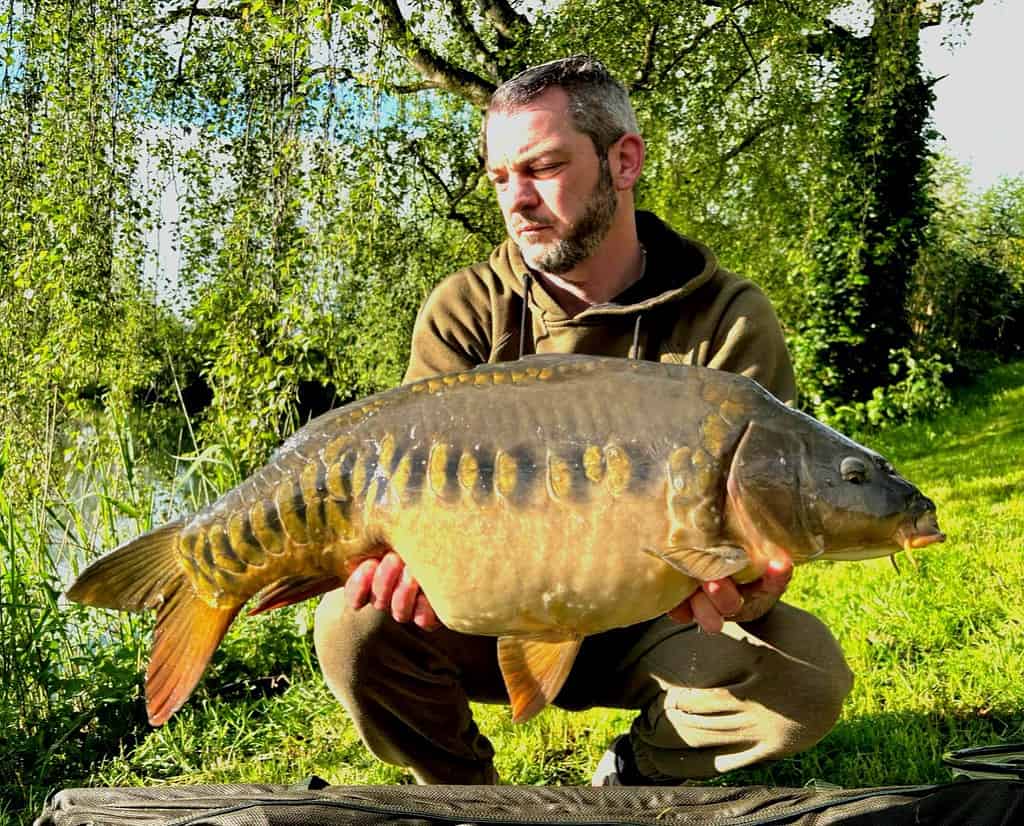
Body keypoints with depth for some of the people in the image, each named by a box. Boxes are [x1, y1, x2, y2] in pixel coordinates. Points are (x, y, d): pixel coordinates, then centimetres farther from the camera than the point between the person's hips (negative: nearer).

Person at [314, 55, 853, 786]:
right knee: (355, 629, -26)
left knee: (807, 673, -27)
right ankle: (465, 788, 5)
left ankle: (639, 771, 5)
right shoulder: (466, 310, -7)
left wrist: (738, 586, -42)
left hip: (647, 629, 0)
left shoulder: (730, 320, -12)